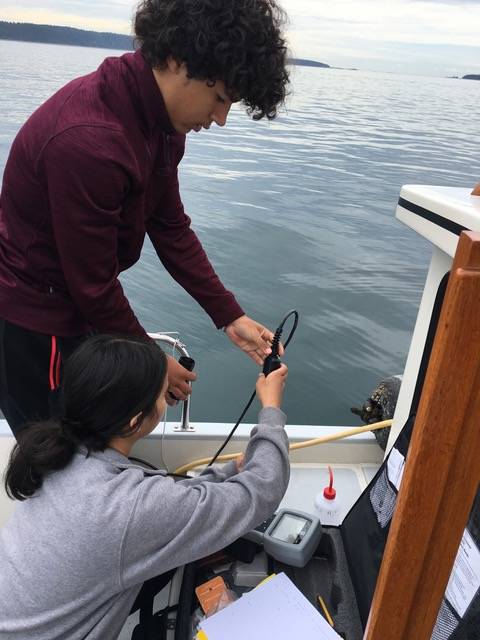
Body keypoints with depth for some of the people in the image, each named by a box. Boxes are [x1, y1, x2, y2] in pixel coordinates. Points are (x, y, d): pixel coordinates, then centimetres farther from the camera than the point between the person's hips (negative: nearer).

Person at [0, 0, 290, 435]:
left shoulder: (160, 116, -4)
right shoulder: (87, 141, -32)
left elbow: (171, 228, 2)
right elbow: (93, 283, -24)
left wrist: (230, 317, 0)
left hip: (75, 306, 8)